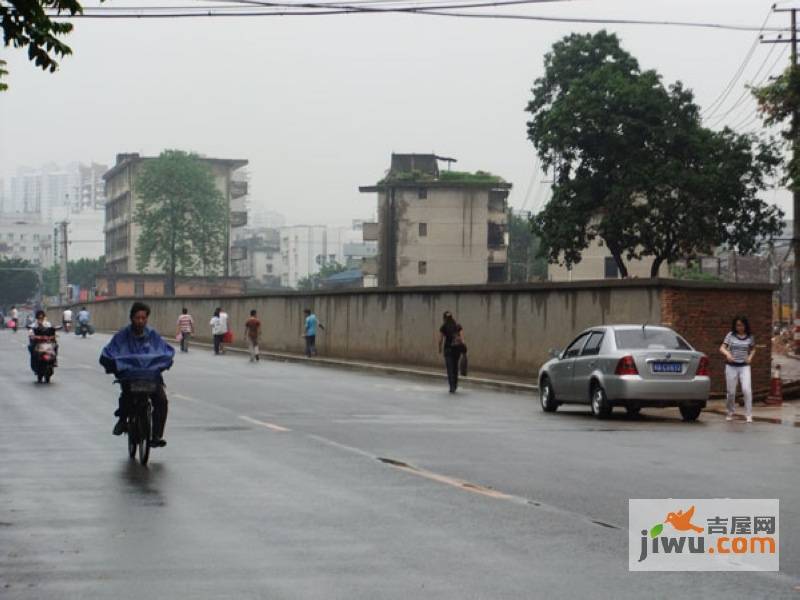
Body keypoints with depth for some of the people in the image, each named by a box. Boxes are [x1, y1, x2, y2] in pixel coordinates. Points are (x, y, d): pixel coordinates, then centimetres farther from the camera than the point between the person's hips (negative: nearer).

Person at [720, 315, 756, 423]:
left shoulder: (749, 337, 3)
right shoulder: (730, 335, -2)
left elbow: (753, 349, 19)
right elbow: (722, 348, -7)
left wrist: (750, 356, 0)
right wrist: (727, 353, -28)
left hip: (744, 366, 0)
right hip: (731, 366, 0)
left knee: (747, 390, -14)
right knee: (731, 391, 6)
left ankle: (748, 414, -9)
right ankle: (731, 412, 27)